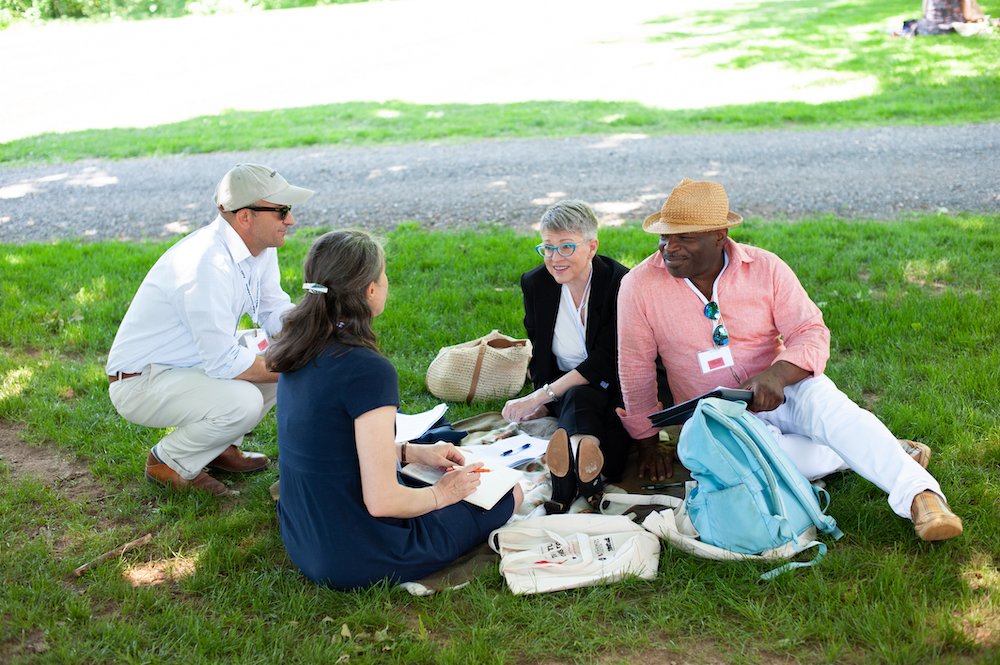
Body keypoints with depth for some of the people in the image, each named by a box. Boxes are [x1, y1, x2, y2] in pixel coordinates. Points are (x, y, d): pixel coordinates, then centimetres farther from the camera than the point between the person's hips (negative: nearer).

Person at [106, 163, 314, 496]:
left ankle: (219, 448, 14)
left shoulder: (259, 246, -3)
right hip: (139, 384, -9)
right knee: (243, 401, -30)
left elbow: (274, 311, 7)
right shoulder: (208, 265, -31)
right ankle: (168, 461, -2)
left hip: (193, 365, 9)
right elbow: (224, 362, -29)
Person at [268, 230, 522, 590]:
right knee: (510, 493, 9)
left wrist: (413, 452, 10)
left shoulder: (300, 351, -1)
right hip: (356, 561, -8)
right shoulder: (369, 370, -26)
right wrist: (440, 494, -6)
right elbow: (381, 501, -26)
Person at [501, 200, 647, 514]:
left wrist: (539, 397, -27)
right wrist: (541, 402, -9)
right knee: (579, 399, -35)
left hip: (616, 386, -2)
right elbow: (539, 356, 10)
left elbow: (606, 361, -22)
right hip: (566, 391, 3)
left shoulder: (619, 282, -15)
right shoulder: (535, 283, 0)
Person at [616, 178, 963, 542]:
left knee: (826, 402, -33)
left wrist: (776, 376, -29)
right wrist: (648, 440, 3)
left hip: (781, 390, 1)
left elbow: (812, 334, -8)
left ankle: (920, 496, -40)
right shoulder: (639, 285, -8)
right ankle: (878, 455, -18)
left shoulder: (765, 268, -6)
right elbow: (635, 370, 0)